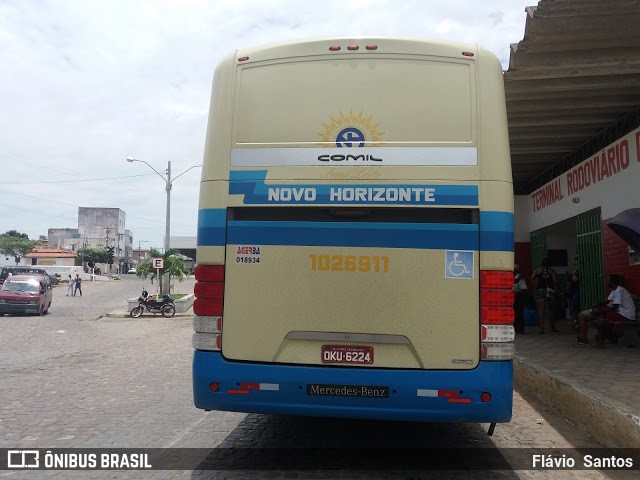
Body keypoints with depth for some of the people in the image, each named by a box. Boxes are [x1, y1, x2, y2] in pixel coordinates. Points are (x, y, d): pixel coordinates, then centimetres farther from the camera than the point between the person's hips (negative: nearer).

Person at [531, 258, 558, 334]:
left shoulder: (537, 270, 8)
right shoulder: (552, 270, 7)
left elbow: (532, 278, -2)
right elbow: (555, 281, -2)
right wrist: (554, 287, 15)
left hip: (540, 290, 0)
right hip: (550, 290, 1)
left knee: (541, 310, -6)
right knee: (551, 309, 15)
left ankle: (541, 327, -16)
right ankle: (553, 327, 24)